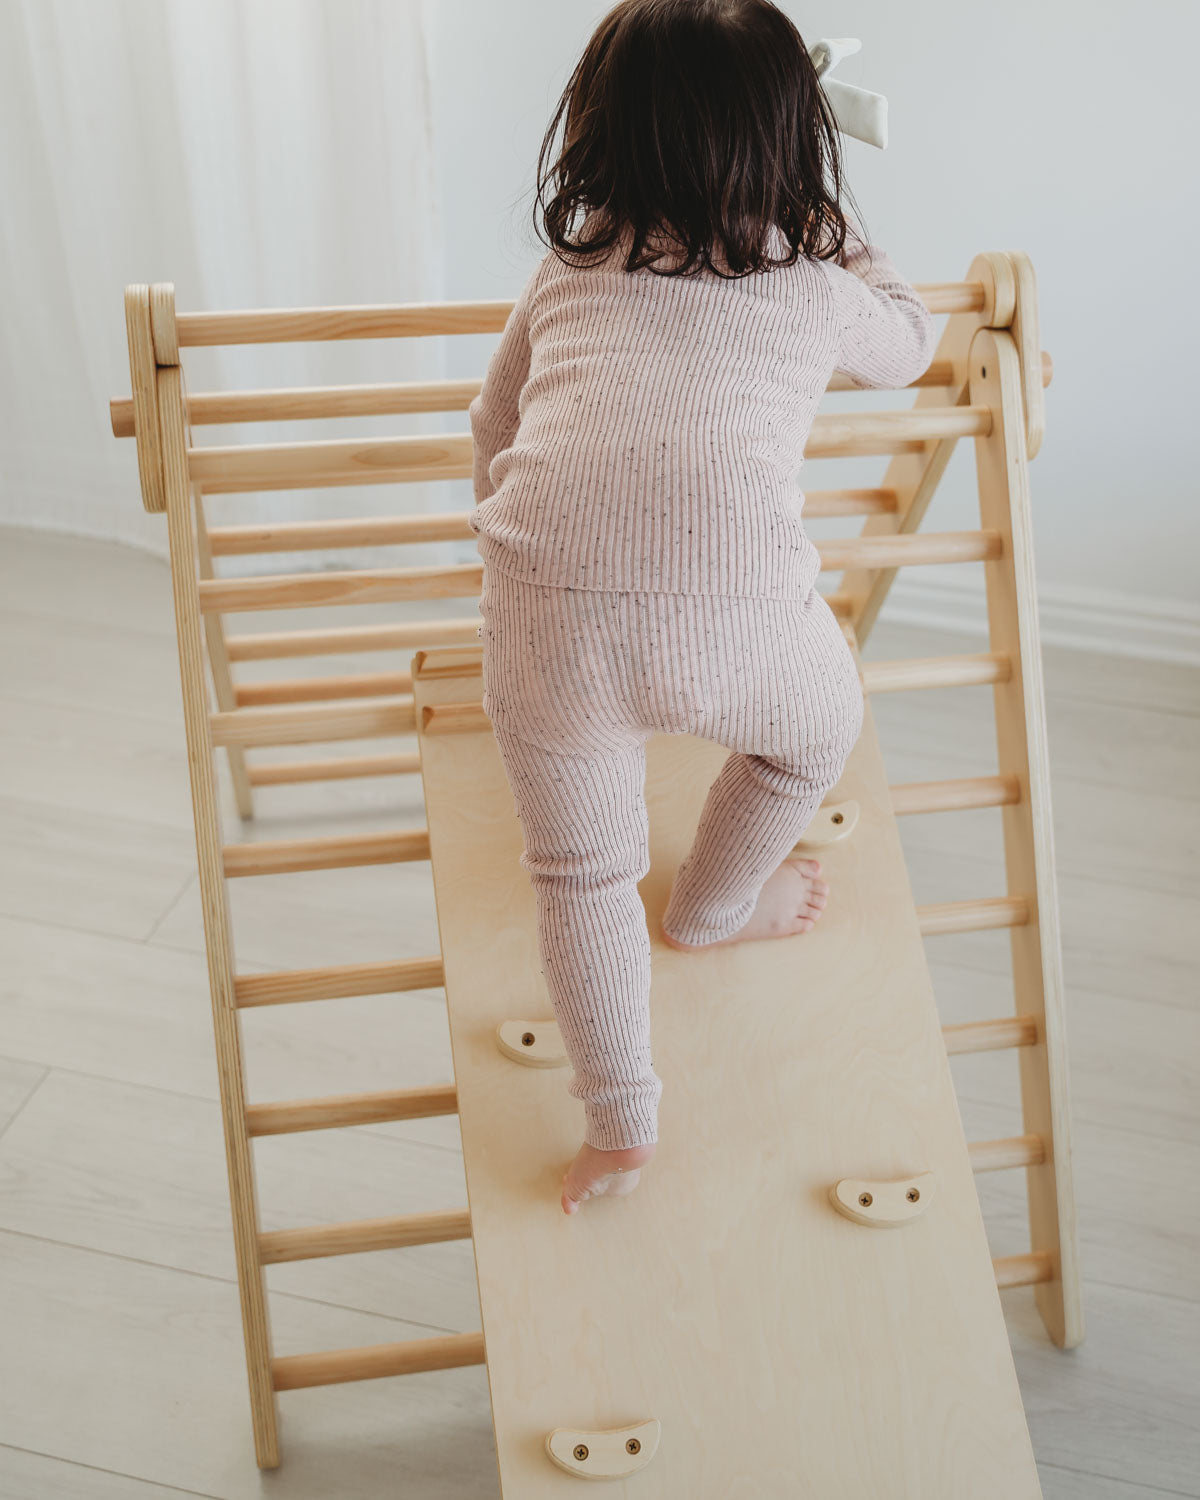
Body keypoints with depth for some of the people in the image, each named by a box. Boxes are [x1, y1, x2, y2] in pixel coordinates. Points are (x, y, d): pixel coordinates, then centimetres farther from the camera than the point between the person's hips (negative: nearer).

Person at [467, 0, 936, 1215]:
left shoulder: (567, 270, 23)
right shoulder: (816, 281, 20)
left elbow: (495, 422, 36)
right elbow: (908, 347, 42)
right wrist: (835, 231, 57)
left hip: (548, 613, 2)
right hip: (735, 619, -1)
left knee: (580, 873, 22)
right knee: (821, 723, 33)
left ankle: (619, 1126, 31)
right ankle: (714, 906, 53)